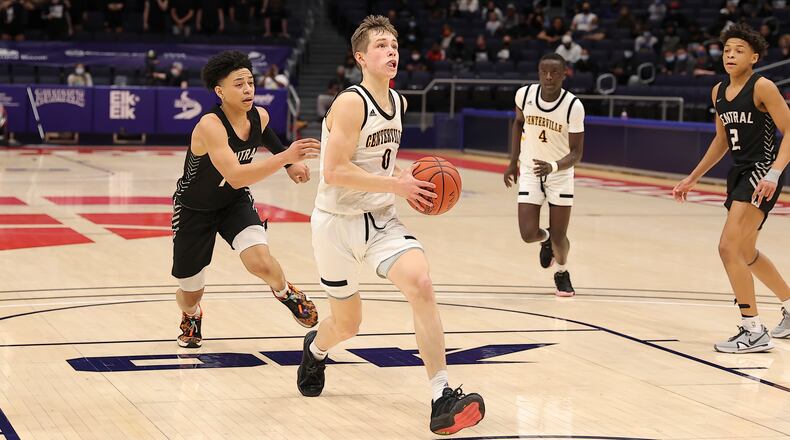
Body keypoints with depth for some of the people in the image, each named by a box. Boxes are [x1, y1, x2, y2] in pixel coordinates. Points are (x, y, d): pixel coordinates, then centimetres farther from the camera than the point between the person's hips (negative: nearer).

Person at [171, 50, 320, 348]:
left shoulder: (259, 116, -14)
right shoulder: (210, 126, -35)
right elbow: (236, 177, -47)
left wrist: (291, 165, 7)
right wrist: (286, 157, -54)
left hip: (234, 202, 4)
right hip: (194, 210, -3)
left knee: (261, 262, -25)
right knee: (190, 295, 10)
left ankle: (285, 292, 11)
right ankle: (191, 318, 49)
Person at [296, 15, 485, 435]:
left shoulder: (398, 102, 6)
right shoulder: (351, 103, -18)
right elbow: (333, 171, -25)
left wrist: (404, 177, 5)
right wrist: (396, 185, -23)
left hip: (381, 220, 5)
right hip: (338, 223, -5)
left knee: (421, 284, -22)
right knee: (347, 324, 10)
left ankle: (443, 399, -23)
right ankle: (315, 349, 50)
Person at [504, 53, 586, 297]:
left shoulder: (573, 106, -22)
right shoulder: (525, 94, -14)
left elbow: (576, 153, -19)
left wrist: (553, 166, -38)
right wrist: (513, 162, 8)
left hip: (560, 173, -2)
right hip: (529, 170, 2)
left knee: (559, 237, 0)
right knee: (529, 234, -10)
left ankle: (562, 272, 35)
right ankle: (545, 239, 29)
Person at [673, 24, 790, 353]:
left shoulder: (762, 87, -13)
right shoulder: (719, 92, 10)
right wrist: (693, 178, 23)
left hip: (762, 172, -9)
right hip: (739, 172, 9)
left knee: (729, 247, -18)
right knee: (746, 253, 19)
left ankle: (754, 332, -11)